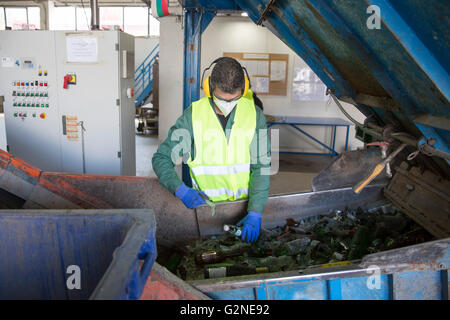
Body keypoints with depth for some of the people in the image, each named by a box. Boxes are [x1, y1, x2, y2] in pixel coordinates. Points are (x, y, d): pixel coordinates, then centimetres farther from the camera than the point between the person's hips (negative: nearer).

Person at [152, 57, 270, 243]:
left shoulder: (254, 114, -1)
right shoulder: (193, 116, -4)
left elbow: (262, 166, -6)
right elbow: (161, 159, -1)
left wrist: (255, 212, -17)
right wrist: (181, 190, -19)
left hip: (246, 202, 1)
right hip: (206, 202, 0)